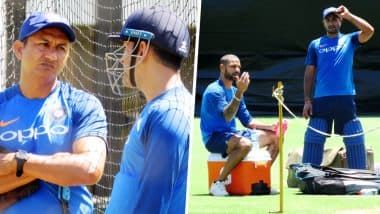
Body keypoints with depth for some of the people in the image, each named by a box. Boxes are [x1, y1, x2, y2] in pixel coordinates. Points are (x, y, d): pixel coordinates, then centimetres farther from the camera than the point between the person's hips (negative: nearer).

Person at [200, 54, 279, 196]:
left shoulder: (234, 91, 15)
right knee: (245, 144, -39)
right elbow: (227, 116, -28)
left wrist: (270, 127, 5)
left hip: (232, 134, 9)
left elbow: (247, 120, 18)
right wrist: (240, 92, -35)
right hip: (215, 137, -9)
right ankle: (218, 183, -29)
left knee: (275, 137, 7)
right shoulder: (214, 91, -13)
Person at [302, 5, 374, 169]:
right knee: (312, 140, -2)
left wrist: (348, 15, -6)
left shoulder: (349, 39, 11)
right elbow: (309, 74, 11)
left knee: (355, 140, -1)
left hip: (345, 99, -1)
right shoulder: (315, 45, 14)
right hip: (321, 100, 1)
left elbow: (369, 31, -9)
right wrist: (307, 100, 2)